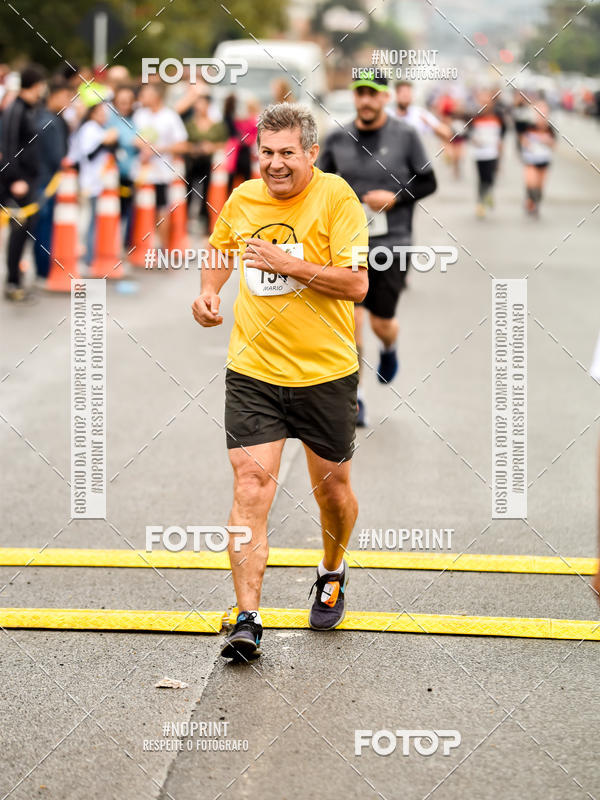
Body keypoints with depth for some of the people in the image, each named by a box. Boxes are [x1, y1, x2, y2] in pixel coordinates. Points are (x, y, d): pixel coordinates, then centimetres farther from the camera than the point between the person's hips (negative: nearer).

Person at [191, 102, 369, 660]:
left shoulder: (335, 197, -10)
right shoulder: (241, 200, 4)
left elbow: (356, 283, -17)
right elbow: (219, 249, 26)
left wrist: (286, 263, -21)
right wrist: (208, 291, 7)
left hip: (325, 372, -2)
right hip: (253, 370, 2)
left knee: (332, 487, 12)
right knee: (250, 485, -10)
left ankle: (332, 573, 43)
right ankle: (247, 619, -10)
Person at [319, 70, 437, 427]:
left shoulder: (406, 136, -2)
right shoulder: (337, 140, 3)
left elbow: (428, 183, 3)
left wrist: (395, 197, -12)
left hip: (391, 244, -1)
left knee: (382, 322, 3)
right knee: (351, 319, -6)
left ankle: (390, 349, 41)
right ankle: (354, 397, 5)